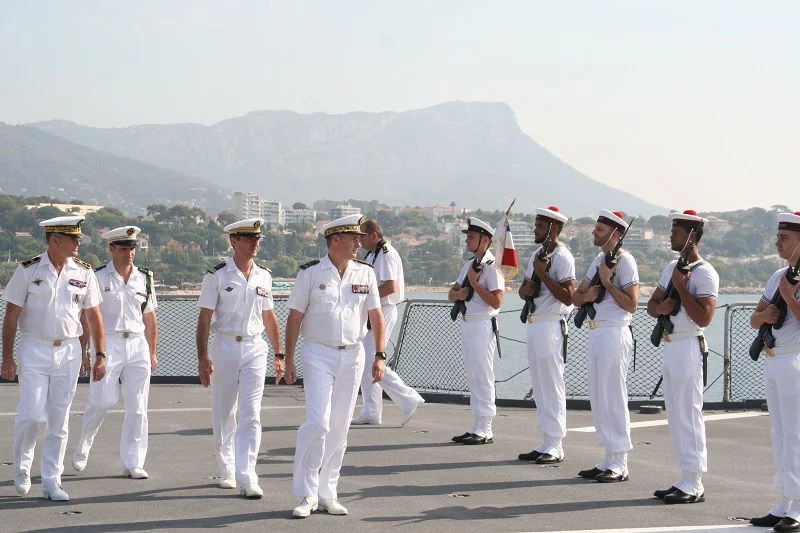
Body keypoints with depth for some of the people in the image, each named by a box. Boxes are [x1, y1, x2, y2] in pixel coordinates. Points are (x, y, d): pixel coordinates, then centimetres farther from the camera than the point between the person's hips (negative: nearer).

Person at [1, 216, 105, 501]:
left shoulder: (84, 272, 4)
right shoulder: (28, 271, -4)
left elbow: (93, 317, 9)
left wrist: (100, 356, 4)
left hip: (68, 352, 2)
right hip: (34, 350, -2)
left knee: (59, 419, 5)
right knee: (31, 414, -8)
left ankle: (51, 481, 12)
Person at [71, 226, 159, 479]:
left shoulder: (144, 279, 10)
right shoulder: (98, 278, -2)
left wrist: (152, 353, 16)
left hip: (138, 345, 4)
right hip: (108, 345, -3)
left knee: (137, 407, 1)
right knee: (101, 401, -5)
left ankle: (133, 463, 7)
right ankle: (82, 448, 21)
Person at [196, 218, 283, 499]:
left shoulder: (264, 276, 8)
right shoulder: (217, 276, -4)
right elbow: (204, 319, -5)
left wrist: (279, 354, 14)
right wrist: (202, 357, -12)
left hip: (255, 349, 2)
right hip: (225, 347, -2)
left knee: (251, 415, -7)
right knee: (224, 414, 9)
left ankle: (247, 478, -10)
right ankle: (226, 472, 25)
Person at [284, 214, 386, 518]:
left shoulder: (365, 273, 6)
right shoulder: (311, 273, -3)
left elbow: (376, 317, 8)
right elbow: (294, 318, -1)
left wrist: (379, 356, 0)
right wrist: (288, 361, -2)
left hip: (352, 356, 4)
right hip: (318, 355, -4)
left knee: (340, 427, 6)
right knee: (318, 422, -13)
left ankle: (327, 493, 15)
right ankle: (307, 495, -4)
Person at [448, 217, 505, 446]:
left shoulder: (492, 266, -12)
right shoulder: (469, 264, 17)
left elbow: (496, 301, -18)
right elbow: (452, 294, 19)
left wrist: (474, 283, -18)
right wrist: (458, 293, -3)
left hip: (482, 325, -10)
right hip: (467, 324, 10)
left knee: (483, 377, -7)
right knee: (473, 377, 12)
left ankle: (485, 431, -4)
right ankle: (477, 427, 19)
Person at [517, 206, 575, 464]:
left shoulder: (562, 257, -11)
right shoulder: (536, 255, 16)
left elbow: (568, 297, -19)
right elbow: (524, 289, 23)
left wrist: (543, 275, -20)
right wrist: (525, 289, 0)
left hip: (551, 327, -10)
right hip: (533, 325, 10)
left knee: (552, 387, -6)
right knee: (539, 387, 11)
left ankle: (555, 446, -3)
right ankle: (546, 444, 17)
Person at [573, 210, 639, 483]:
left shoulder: (624, 260, -10)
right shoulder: (599, 260, 17)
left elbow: (631, 304, -15)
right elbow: (576, 297, 19)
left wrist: (606, 283, -16)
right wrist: (587, 294, -2)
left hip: (614, 335, -10)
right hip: (596, 334, 10)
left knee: (614, 399, -7)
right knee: (598, 399, 12)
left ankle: (619, 464, -2)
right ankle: (609, 460, 18)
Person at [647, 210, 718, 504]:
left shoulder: (705, 273, -11)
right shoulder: (672, 267, 16)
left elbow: (704, 317, -19)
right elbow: (651, 304, 20)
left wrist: (681, 287, -17)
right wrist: (660, 308, -3)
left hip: (688, 347, -9)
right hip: (670, 346, 9)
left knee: (688, 414, -8)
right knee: (675, 415, 11)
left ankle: (694, 485, -4)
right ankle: (686, 480, 17)